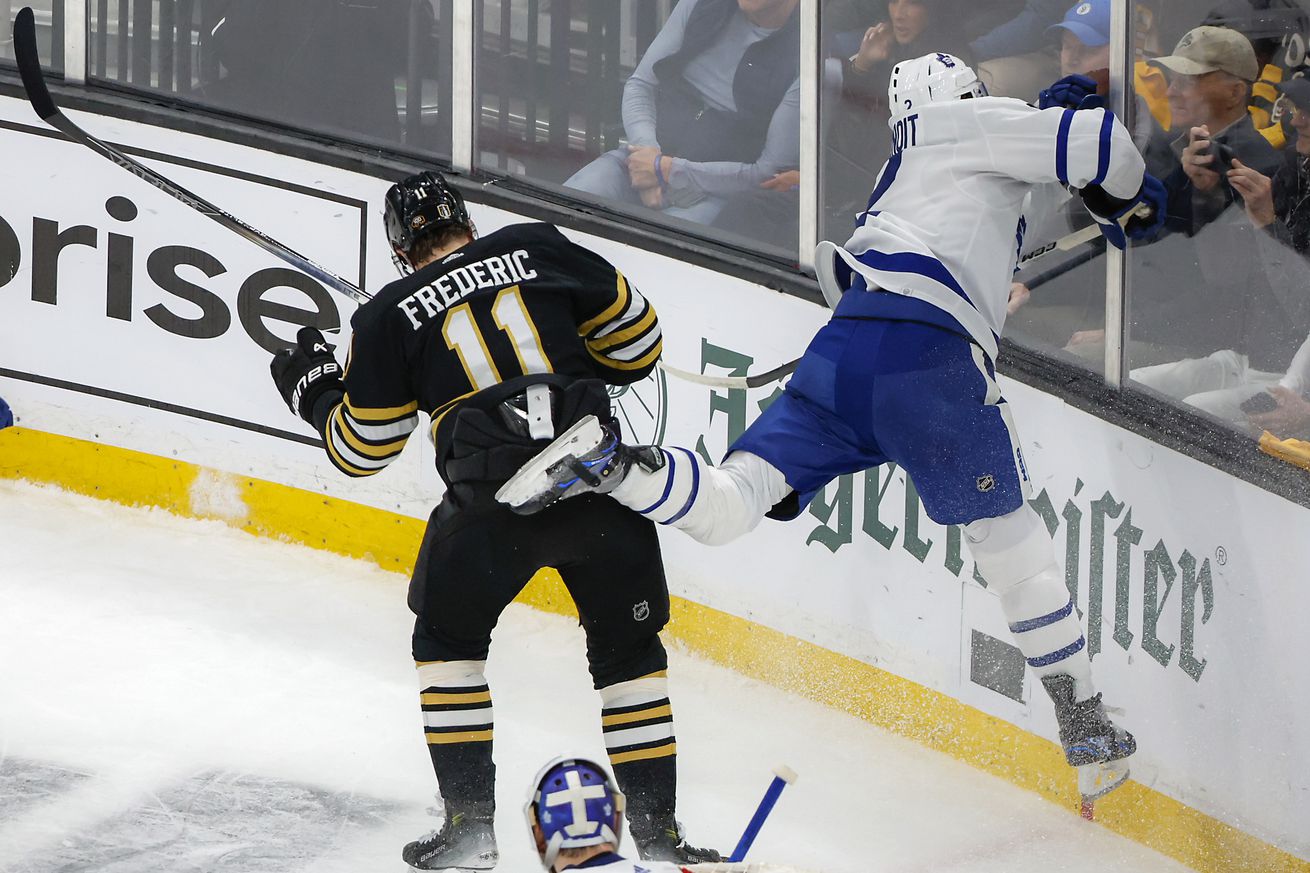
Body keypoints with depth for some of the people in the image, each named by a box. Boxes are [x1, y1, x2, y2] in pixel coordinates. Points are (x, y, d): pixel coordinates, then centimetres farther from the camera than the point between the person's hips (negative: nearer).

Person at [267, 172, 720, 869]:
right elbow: (635, 337, 17)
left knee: (449, 636, 24)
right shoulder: (541, 250, 13)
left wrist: (313, 389, 36)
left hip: (491, 503, -1)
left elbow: (360, 450, 18)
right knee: (628, 648, 18)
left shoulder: (388, 317, 11)